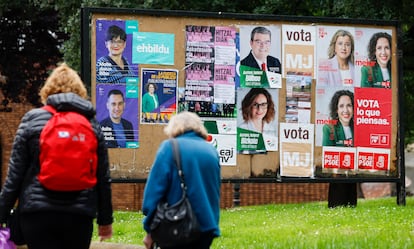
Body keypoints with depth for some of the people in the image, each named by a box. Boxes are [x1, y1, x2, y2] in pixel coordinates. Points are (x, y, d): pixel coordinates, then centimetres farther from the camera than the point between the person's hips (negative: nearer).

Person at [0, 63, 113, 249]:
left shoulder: (32, 120, 2)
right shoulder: (91, 123, 8)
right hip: (80, 214, 2)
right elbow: (103, 177, 9)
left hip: (37, 213, -2)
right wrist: (105, 219, 17)